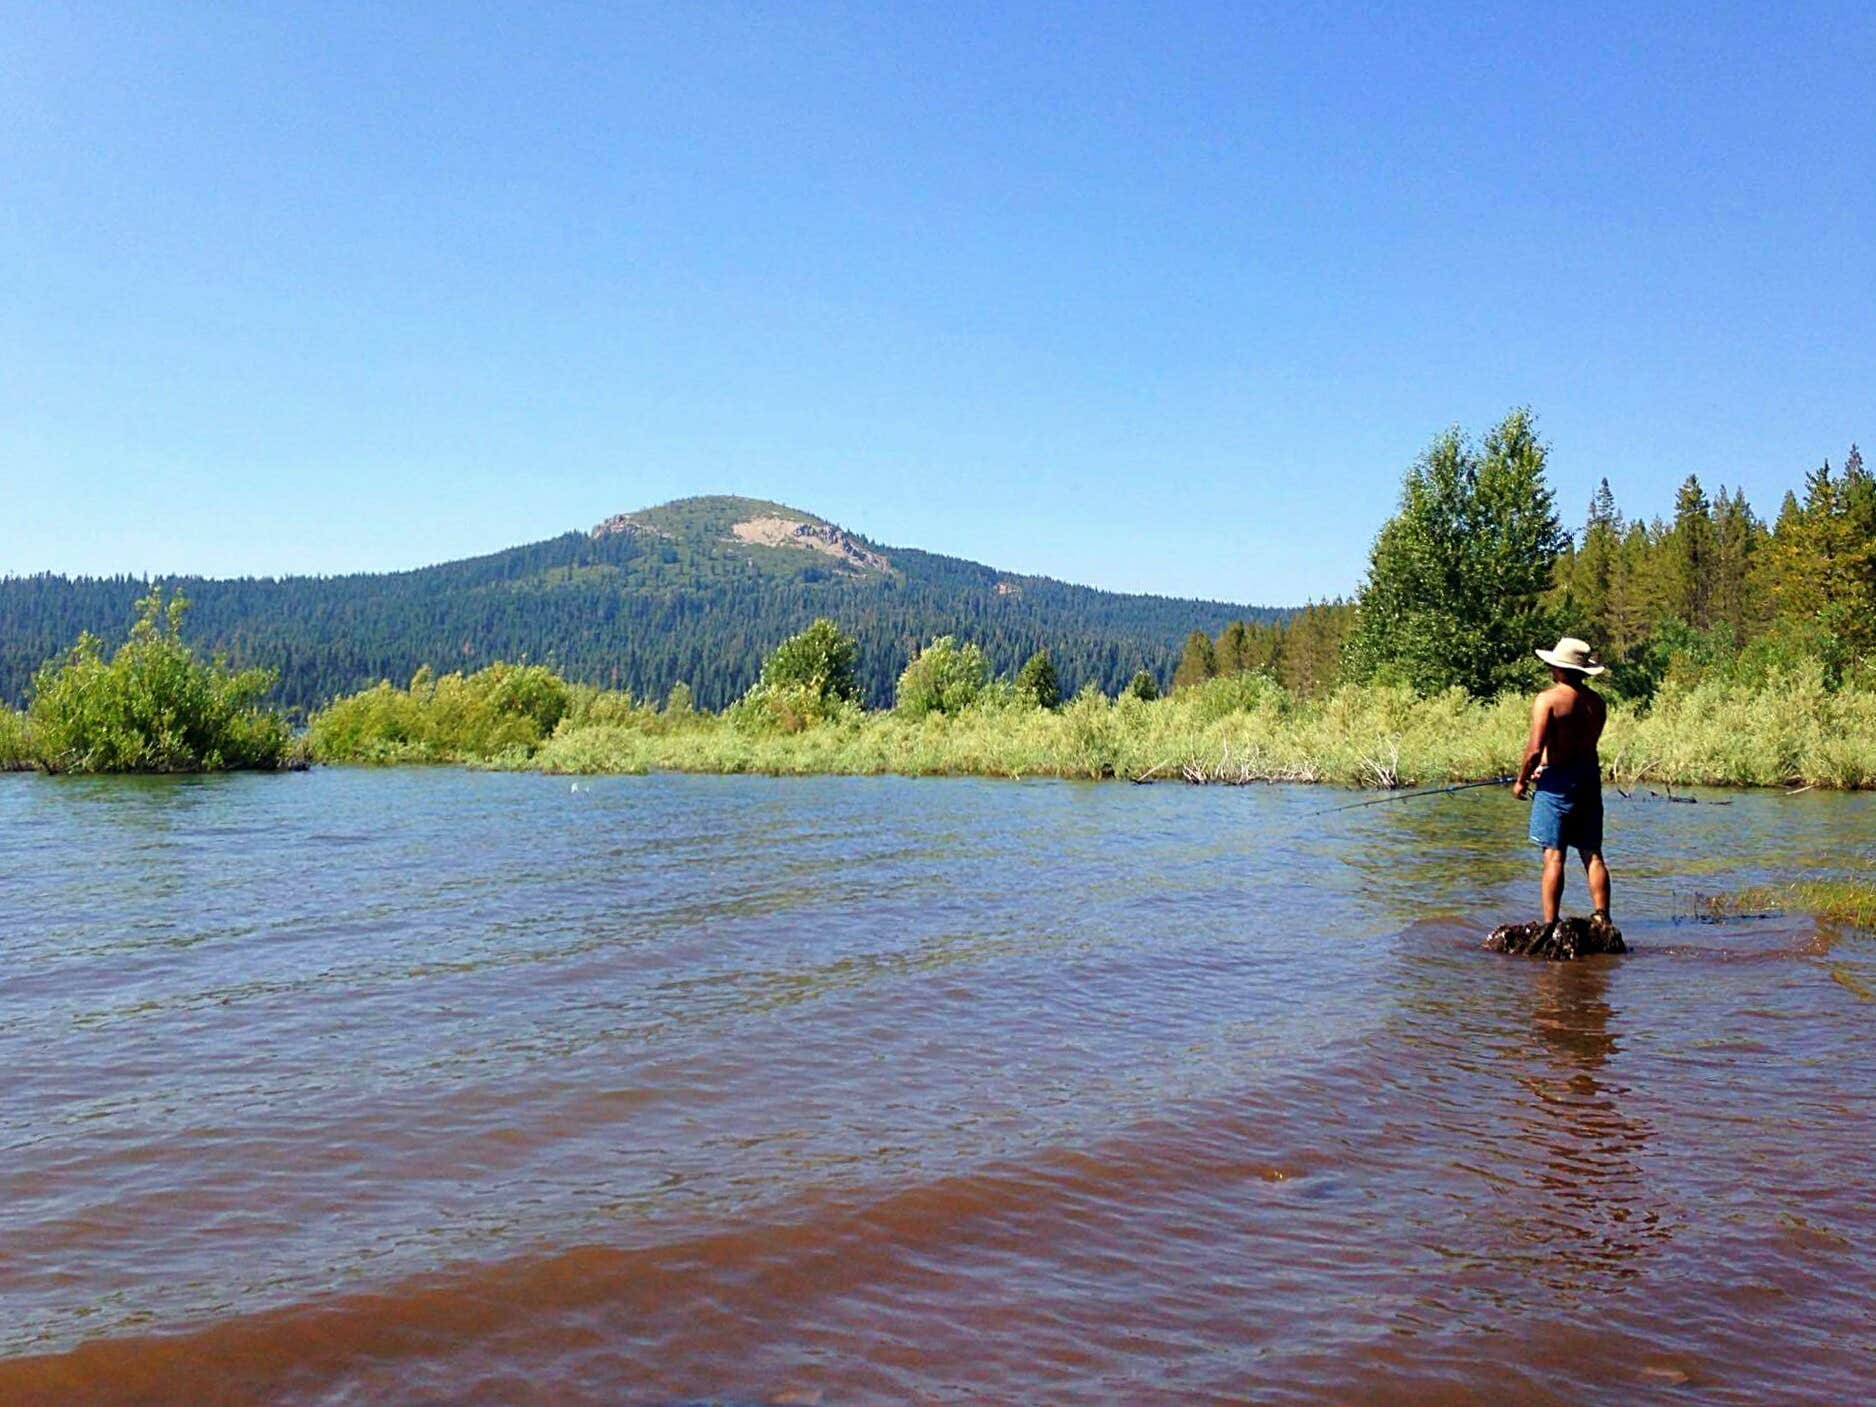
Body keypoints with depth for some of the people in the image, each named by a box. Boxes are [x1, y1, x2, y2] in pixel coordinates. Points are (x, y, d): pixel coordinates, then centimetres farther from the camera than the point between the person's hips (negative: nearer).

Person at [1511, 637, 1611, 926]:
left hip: (1557, 782, -6)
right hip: (1590, 778, 6)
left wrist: (1521, 780, -2)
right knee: (1593, 854, 11)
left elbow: (1535, 749, -17)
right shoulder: (1596, 702, 7)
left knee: (1554, 855, -3)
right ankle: (1602, 918, 10)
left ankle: (1550, 924, -3)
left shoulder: (1548, 699, -12)